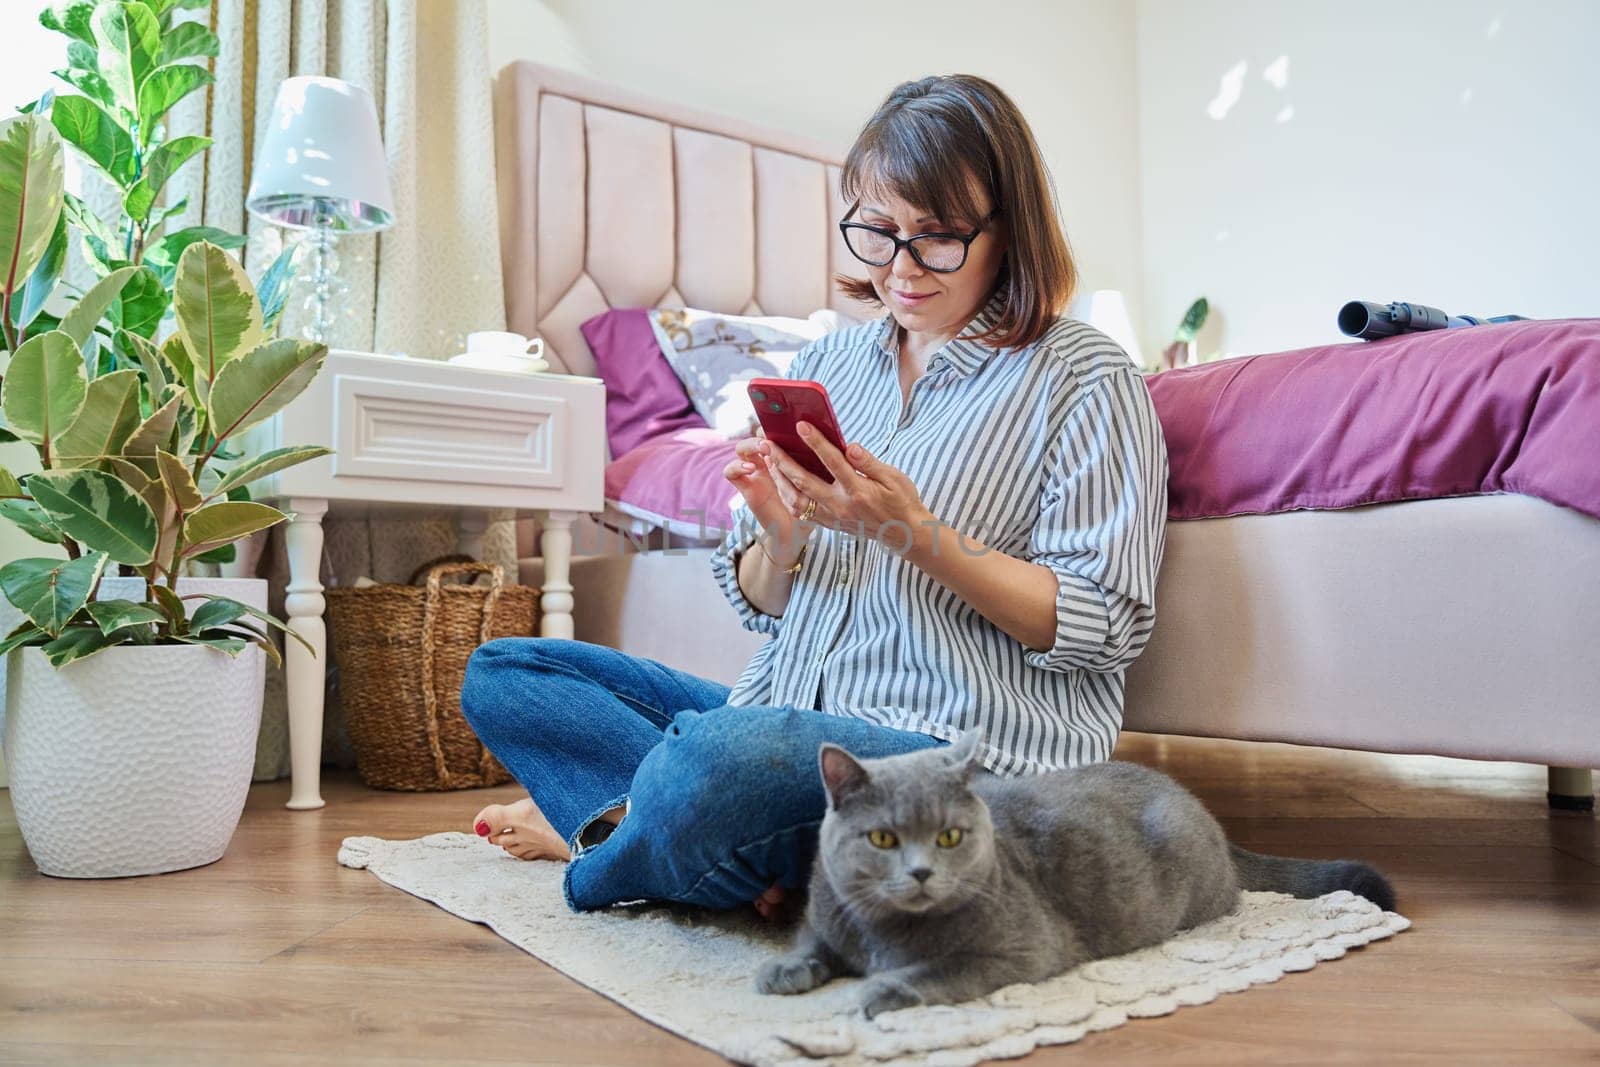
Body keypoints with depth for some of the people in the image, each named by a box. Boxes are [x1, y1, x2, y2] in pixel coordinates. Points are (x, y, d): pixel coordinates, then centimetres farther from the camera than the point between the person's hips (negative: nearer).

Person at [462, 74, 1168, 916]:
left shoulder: (1085, 376, -2)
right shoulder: (827, 361, 13)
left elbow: (1103, 628, -9)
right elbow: (762, 607, 15)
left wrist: (913, 532, -19)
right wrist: (782, 539, -10)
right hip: (792, 716, 7)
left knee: (713, 757, -37)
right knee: (500, 673, 6)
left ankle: (611, 844, -2)